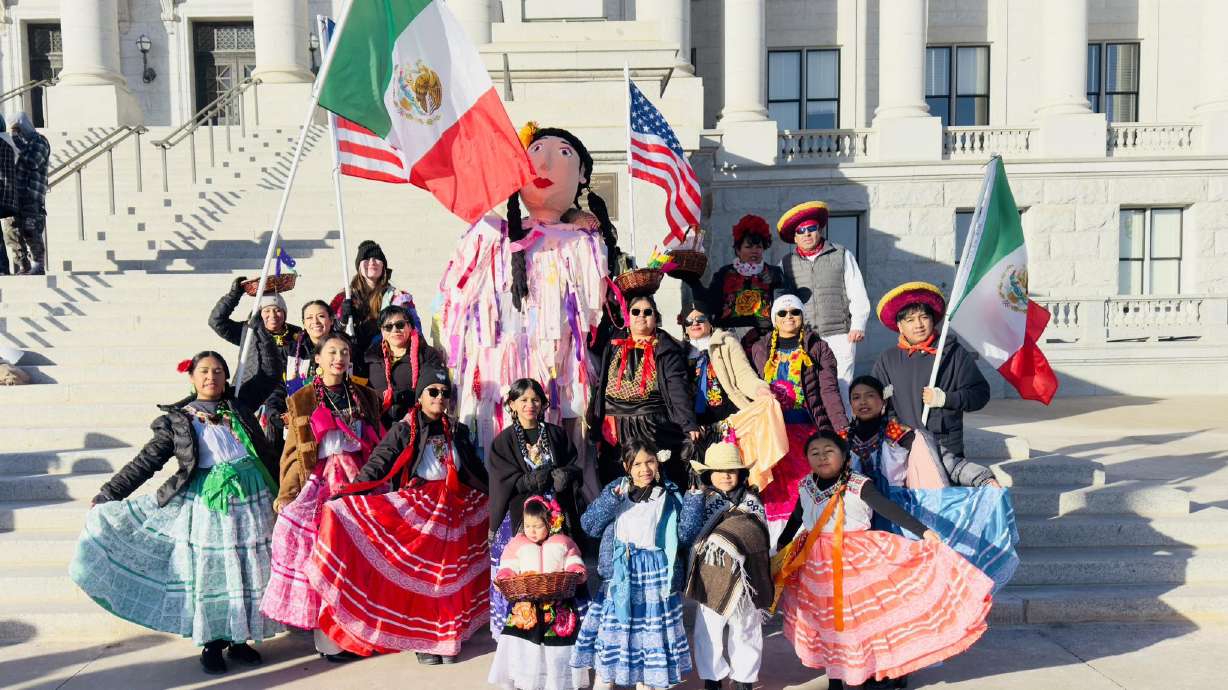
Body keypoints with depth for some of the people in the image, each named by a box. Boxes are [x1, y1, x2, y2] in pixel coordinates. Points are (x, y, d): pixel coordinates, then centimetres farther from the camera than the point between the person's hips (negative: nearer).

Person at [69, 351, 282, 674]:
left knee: (248, 568, 4)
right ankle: (212, 642, 16)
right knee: (209, 570, 0)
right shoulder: (177, 420, 5)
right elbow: (145, 462, 5)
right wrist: (106, 496, 0)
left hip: (252, 498, 2)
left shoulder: (239, 411, 13)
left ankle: (238, 639, 17)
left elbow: (266, 453, 18)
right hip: (207, 500, -2)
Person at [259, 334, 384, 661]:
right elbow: (292, 453, 5)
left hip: (360, 481, 2)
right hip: (322, 483, -2)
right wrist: (286, 495, -2)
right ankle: (328, 639, 0)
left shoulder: (365, 397, 13)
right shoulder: (301, 401, 7)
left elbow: (378, 443, 13)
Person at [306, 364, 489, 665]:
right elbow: (376, 465, -12)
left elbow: (476, 470, 20)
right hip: (416, 507, -3)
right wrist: (345, 495, -23)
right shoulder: (403, 430, -3)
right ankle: (422, 640, 12)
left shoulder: (457, 431, 10)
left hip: (455, 509, 3)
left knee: (450, 575, 5)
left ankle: (448, 639, 15)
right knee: (417, 574, 0)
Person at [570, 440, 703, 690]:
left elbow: (684, 535, -3)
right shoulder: (615, 490, 4)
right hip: (619, 575, 1)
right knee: (611, 630, 6)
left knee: (650, 632, 5)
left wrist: (694, 501, -12)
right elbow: (589, 526, -2)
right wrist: (610, 499, -14)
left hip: (654, 576, -1)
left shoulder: (669, 497, 1)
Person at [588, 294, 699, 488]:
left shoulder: (665, 349, 2)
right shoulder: (614, 344, 14)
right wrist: (593, 418, 6)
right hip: (614, 428, 3)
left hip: (652, 427, -3)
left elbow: (678, 388, -9)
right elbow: (600, 383, 14)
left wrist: (689, 424, -20)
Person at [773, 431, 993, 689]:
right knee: (826, 618, 11)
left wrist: (923, 531, -29)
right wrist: (781, 546, 27)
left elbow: (890, 510, -19)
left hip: (855, 559, -4)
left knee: (856, 616, 1)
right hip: (816, 563, 4)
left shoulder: (859, 485, -13)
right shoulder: (806, 486, 1)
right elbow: (795, 519, 16)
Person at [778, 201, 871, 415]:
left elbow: (858, 295, 9)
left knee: (839, 391, -6)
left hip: (838, 335, -1)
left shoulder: (843, 256, 13)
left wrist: (858, 325, -2)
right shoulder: (786, 264, 16)